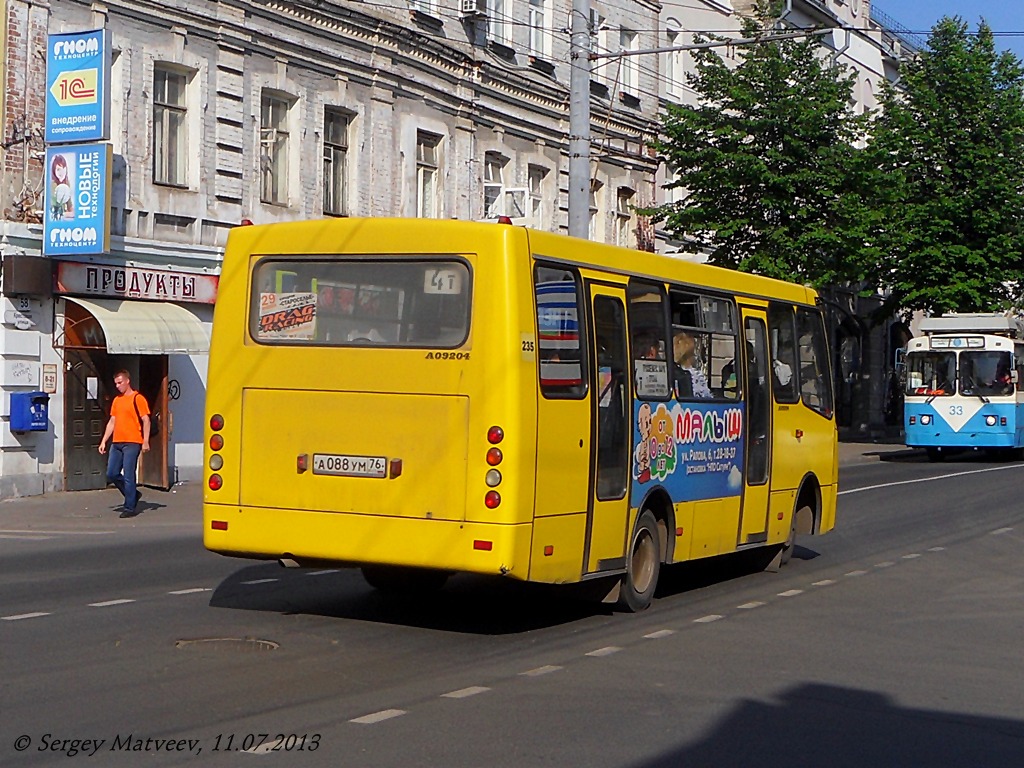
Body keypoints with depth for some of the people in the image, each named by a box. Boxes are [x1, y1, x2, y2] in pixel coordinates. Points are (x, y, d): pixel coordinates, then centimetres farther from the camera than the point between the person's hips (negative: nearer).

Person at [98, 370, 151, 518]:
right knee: (111, 474, 6)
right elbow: (111, 422, 21)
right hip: (116, 443, 8)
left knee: (128, 476, -7)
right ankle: (133, 494, 22)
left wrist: (146, 441, -15)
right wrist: (104, 441, 15)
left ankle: (130, 507, 0)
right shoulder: (117, 400, 17)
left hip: (132, 443, -7)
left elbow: (146, 421, -8)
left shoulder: (137, 398, -4)